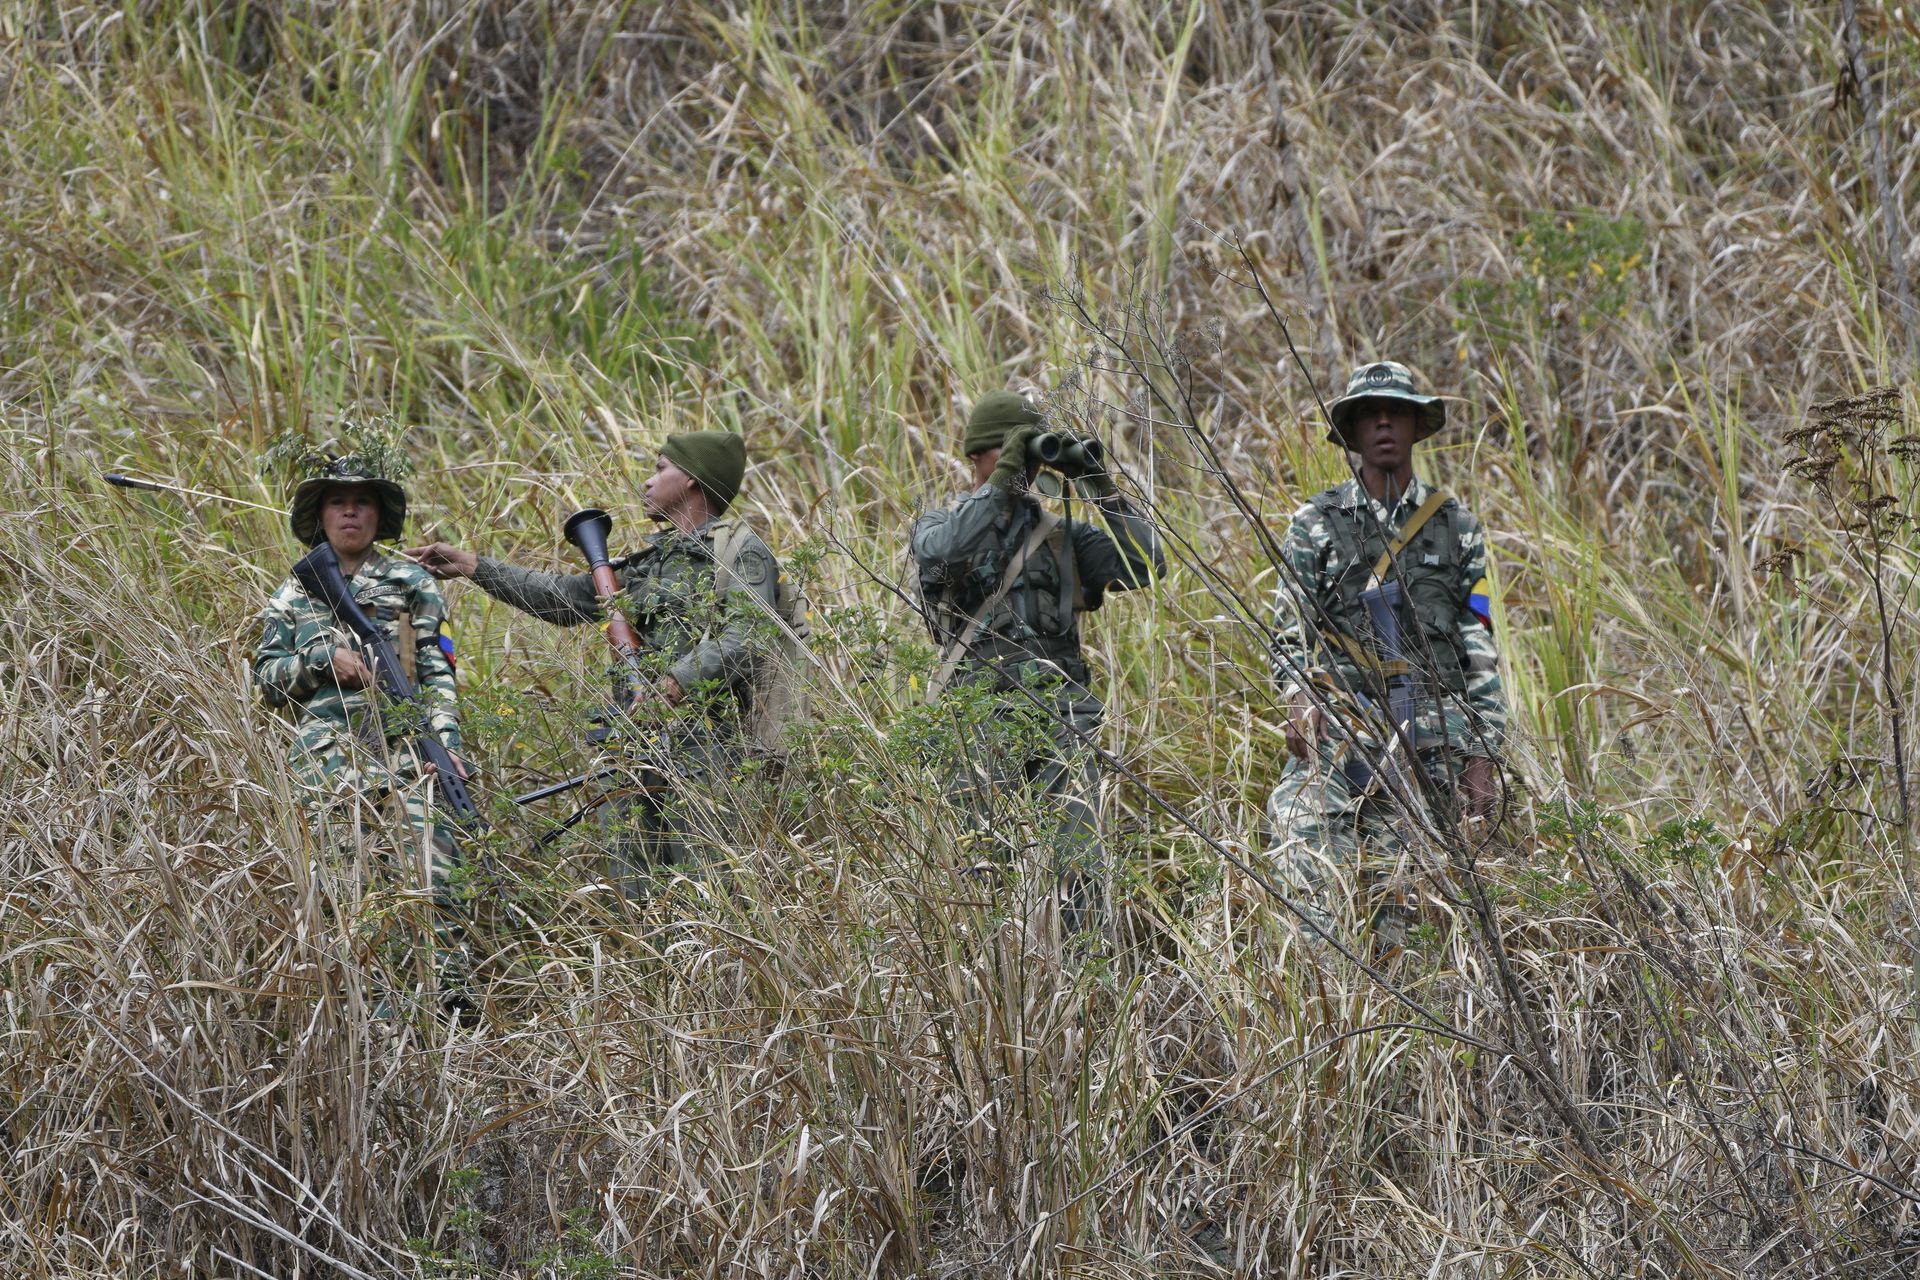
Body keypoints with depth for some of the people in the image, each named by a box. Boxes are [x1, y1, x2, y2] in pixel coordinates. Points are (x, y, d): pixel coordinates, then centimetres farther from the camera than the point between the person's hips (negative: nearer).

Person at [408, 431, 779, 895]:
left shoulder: (742, 552, -1)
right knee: (633, 893, 3)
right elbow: (564, 597, 29)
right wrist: (471, 566, 28)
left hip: (702, 749, -8)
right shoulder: (650, 560, 24)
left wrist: (676, 683, -28)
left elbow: (745, 639, -16)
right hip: (634, 749, 8)